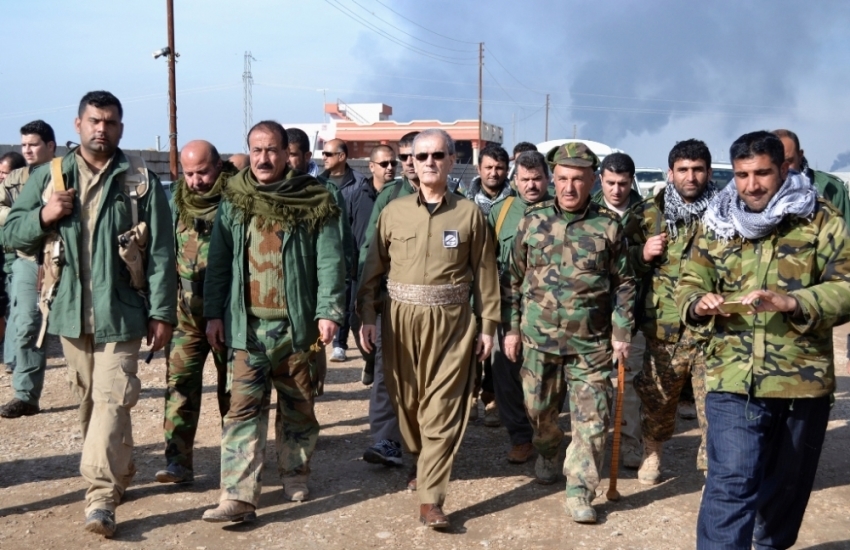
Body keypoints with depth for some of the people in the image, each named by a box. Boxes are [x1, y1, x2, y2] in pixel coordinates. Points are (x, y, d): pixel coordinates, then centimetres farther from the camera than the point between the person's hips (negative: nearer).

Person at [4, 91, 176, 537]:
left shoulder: (140, 181, -1)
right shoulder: (49, 177, 7)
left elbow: (161, 252, -3)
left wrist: (161, 312, -8)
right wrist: (43, 216, -12)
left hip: (120, 310, -4)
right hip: (71, 310, 4)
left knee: (111, 400, -9)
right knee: (88, 399, 14)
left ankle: (102, 496, -8)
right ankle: (118, 472, 31)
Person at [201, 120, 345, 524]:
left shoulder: (313, 203, -2)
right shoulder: (233, 203, 7)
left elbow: (330, 261, -6)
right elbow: (218, 262, 9)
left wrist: (328, 312, -14)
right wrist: (214, 313, 3)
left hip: (296, 324, -1)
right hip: (247, 325, 2)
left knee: (298, 407, 12)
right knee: (243, 410, -3)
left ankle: (295, 475, 31)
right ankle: (238, 497, -4)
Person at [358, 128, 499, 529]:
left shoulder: (469, 214, 1)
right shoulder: (393, 212, 4)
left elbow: (484, 273, 3)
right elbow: (374, 269, 6)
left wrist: (488, 325, 1)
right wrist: (367, 316, -1)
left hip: (451, 321, -2)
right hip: (402, 319, 2)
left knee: (442, 410, -4)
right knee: (406, 401, 14)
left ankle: (430, 499, -2)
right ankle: (421, 461, 39)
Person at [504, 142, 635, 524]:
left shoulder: (608, 225, -2)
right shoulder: (533, 220, 1)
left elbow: (623, 284, 3)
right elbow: (515, 278, 6)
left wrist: (621, 332, -3)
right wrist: (511, 327, 5)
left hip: (591, 342, -1)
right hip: (539, 336, 2)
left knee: (591, 419, -1)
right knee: (539, 408, 16)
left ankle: (580, 491, 10)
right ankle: (547, 453, 44)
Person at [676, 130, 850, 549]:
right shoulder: (716, 223, 5)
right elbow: (688, 285, 9)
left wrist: (791, 302, -25)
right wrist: (699, 304, -15)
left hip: (803, 378, 1)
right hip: (733, 378, 0)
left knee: (788, 482, 18)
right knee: (731, 483, -9)